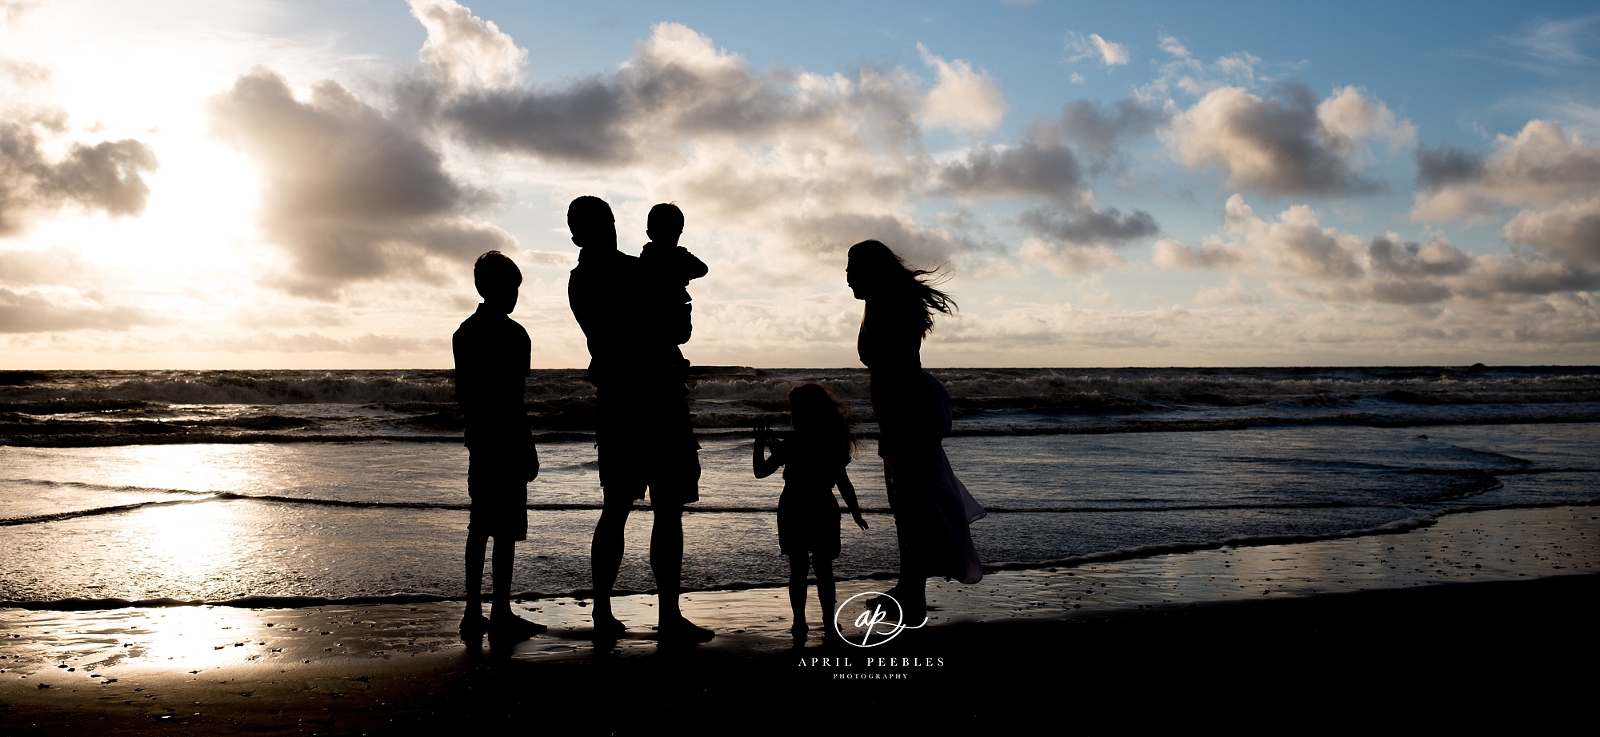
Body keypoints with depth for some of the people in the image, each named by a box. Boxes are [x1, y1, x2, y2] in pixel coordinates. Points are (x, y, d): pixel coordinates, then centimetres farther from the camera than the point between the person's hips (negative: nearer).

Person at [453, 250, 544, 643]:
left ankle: (474, 614, 14)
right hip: (506, 442, -8)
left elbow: (463, 393, 16)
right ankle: (501, 614, -1)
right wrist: (528, 449, -12)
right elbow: (512, 400, -16)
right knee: (506, 530, -4)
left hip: (478, 442, 8)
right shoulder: (511, 334, -12)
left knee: (480, 527, 11)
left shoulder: (464, 332, 12)